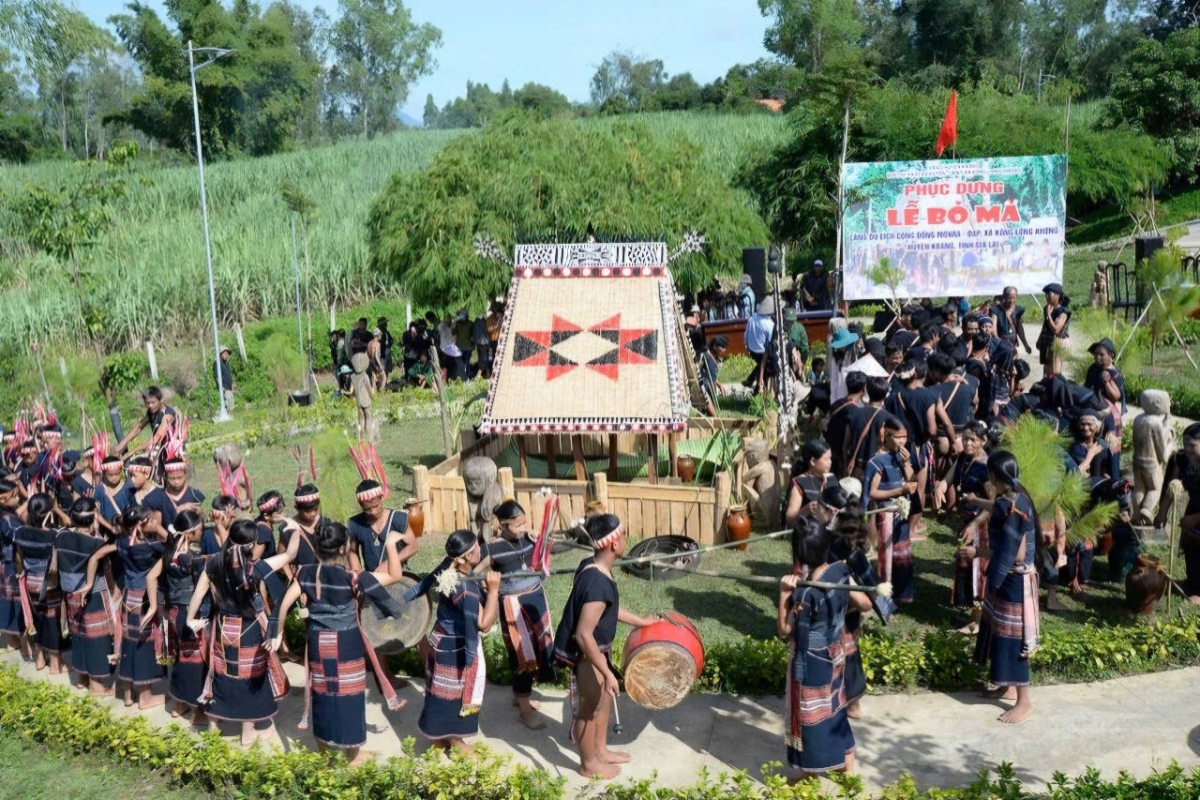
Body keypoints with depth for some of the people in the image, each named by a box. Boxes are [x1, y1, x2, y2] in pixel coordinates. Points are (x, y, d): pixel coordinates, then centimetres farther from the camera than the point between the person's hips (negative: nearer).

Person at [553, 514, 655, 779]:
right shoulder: (598, 583, -34)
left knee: (604, 699, 25)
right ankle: (589, 764, 34)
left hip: (597, 647, 9)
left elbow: (609, 608, 14)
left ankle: (600, 750, 46)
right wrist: (607, 673, -29)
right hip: (585, 654, -9)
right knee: (589, 708, 12)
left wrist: (642, 621, 21)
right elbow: (583, 635, -33)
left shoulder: (594, 567, -3)